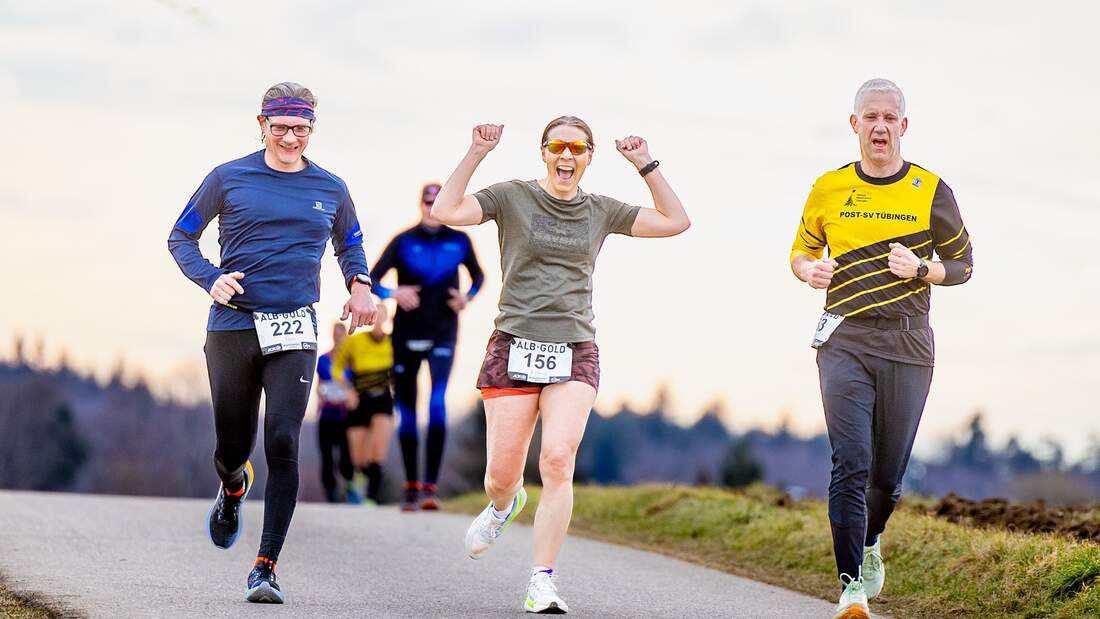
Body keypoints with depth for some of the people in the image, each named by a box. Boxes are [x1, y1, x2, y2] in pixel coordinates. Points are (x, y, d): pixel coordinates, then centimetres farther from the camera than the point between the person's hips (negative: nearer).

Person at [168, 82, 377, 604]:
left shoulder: (330, 190, 9)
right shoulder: (229, 179, 3)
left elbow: (349, 245, 27)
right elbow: (180, 238, 10)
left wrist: (359, 284, 5)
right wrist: (211, 279, -9)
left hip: (294, 333, 0)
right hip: (231, 326, 0)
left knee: (282, 445, -14)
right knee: (233, 448, 6)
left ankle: (266, 566, -10)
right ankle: (233, 487, 46)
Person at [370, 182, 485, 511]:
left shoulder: (459, 242, 2)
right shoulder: (404, 242, -4)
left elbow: (478, 275, 18)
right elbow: (371, 280, -5)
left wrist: (467, 296, -3)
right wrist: (393, 294, -24)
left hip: (443, 335, 0)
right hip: (406, 335, 0)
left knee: (438, 404, -18)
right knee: (406, 413, 6)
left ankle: (430, 486, -19)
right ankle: (411, 486, 19)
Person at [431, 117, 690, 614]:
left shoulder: (600, 211, 12)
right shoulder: (513, 198, 3)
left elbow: (675, 222, 14)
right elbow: (446, 211, -11)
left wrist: (646, 166, 9)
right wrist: (476, 155, -13)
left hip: (575, 354, 1)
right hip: (515, 349, -1)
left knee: (558, 460, -19)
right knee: (502, 475, 0)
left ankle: (542, 583, -15)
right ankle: (504, 504, 40)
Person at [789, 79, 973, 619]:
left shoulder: (931, 191, 4)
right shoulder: (829, 189, 7)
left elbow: (962, 264, 11)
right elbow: (800, 250, 20)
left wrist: (921, 270, -9)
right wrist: (808, 270, -4)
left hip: (907, 345, 1)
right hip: (844, 341, -1)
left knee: (889, 472, 7)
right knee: (850, 466, -14)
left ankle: (869, 543, 39)